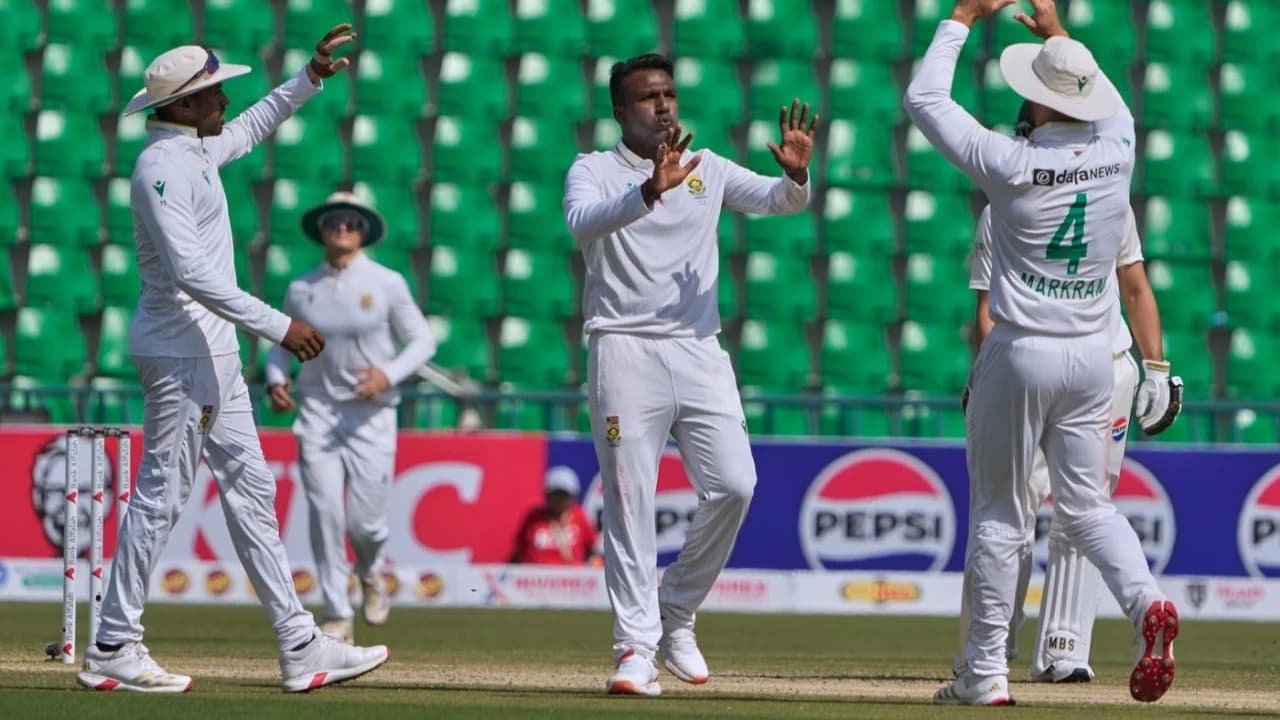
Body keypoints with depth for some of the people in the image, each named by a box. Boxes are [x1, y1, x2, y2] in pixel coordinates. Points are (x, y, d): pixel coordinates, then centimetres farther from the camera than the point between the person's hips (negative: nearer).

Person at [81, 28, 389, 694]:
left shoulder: (198, 150, 13)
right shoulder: (162, 168, -18)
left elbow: (253, 126, 35)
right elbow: (191, 272, -27)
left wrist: (311, 76, 23)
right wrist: (278, 326, -29)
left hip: (213, 352, 10)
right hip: (181, 352, -10)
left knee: (249, 489, 8)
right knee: (161, 494, -6)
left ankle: (300, 646, 9)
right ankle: (113, 650, -1)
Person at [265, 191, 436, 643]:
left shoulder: (387, 284, 0)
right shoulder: (301, 290, 6)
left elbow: (423, 341, 3)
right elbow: (281, 342, 18)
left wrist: (388, 374, -14)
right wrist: (275, 378, -2)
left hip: (370, 413, -2)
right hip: (318, 412, 2)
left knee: (364, 519, -6)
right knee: (325, 512, -10)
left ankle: (370, 573, 30)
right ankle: (337, 615, -3)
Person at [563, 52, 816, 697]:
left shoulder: (708, 170, 13)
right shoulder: (595, 171, 1)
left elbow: (778, 201, 3)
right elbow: (583, 223, -21)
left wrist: (795, 174, -21)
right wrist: (651, 190, -38)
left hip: (700, 349, 3)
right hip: (625, 351, -3)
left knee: (733, 485, -7)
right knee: (630, 501, -6)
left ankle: (676, 614, 12)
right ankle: (635, 646, -4)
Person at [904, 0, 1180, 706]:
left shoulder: (1013, 166, -15)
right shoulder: (1117, 149, -3)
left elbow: (924, 98, -5)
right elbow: (1109, 97, 23)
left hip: (1019, 355, -4)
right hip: (1092, 355, 4)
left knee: (999, 516, 4)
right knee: (1086, 505, 13)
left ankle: (985, 672, 7)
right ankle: (1147, 602, -14)